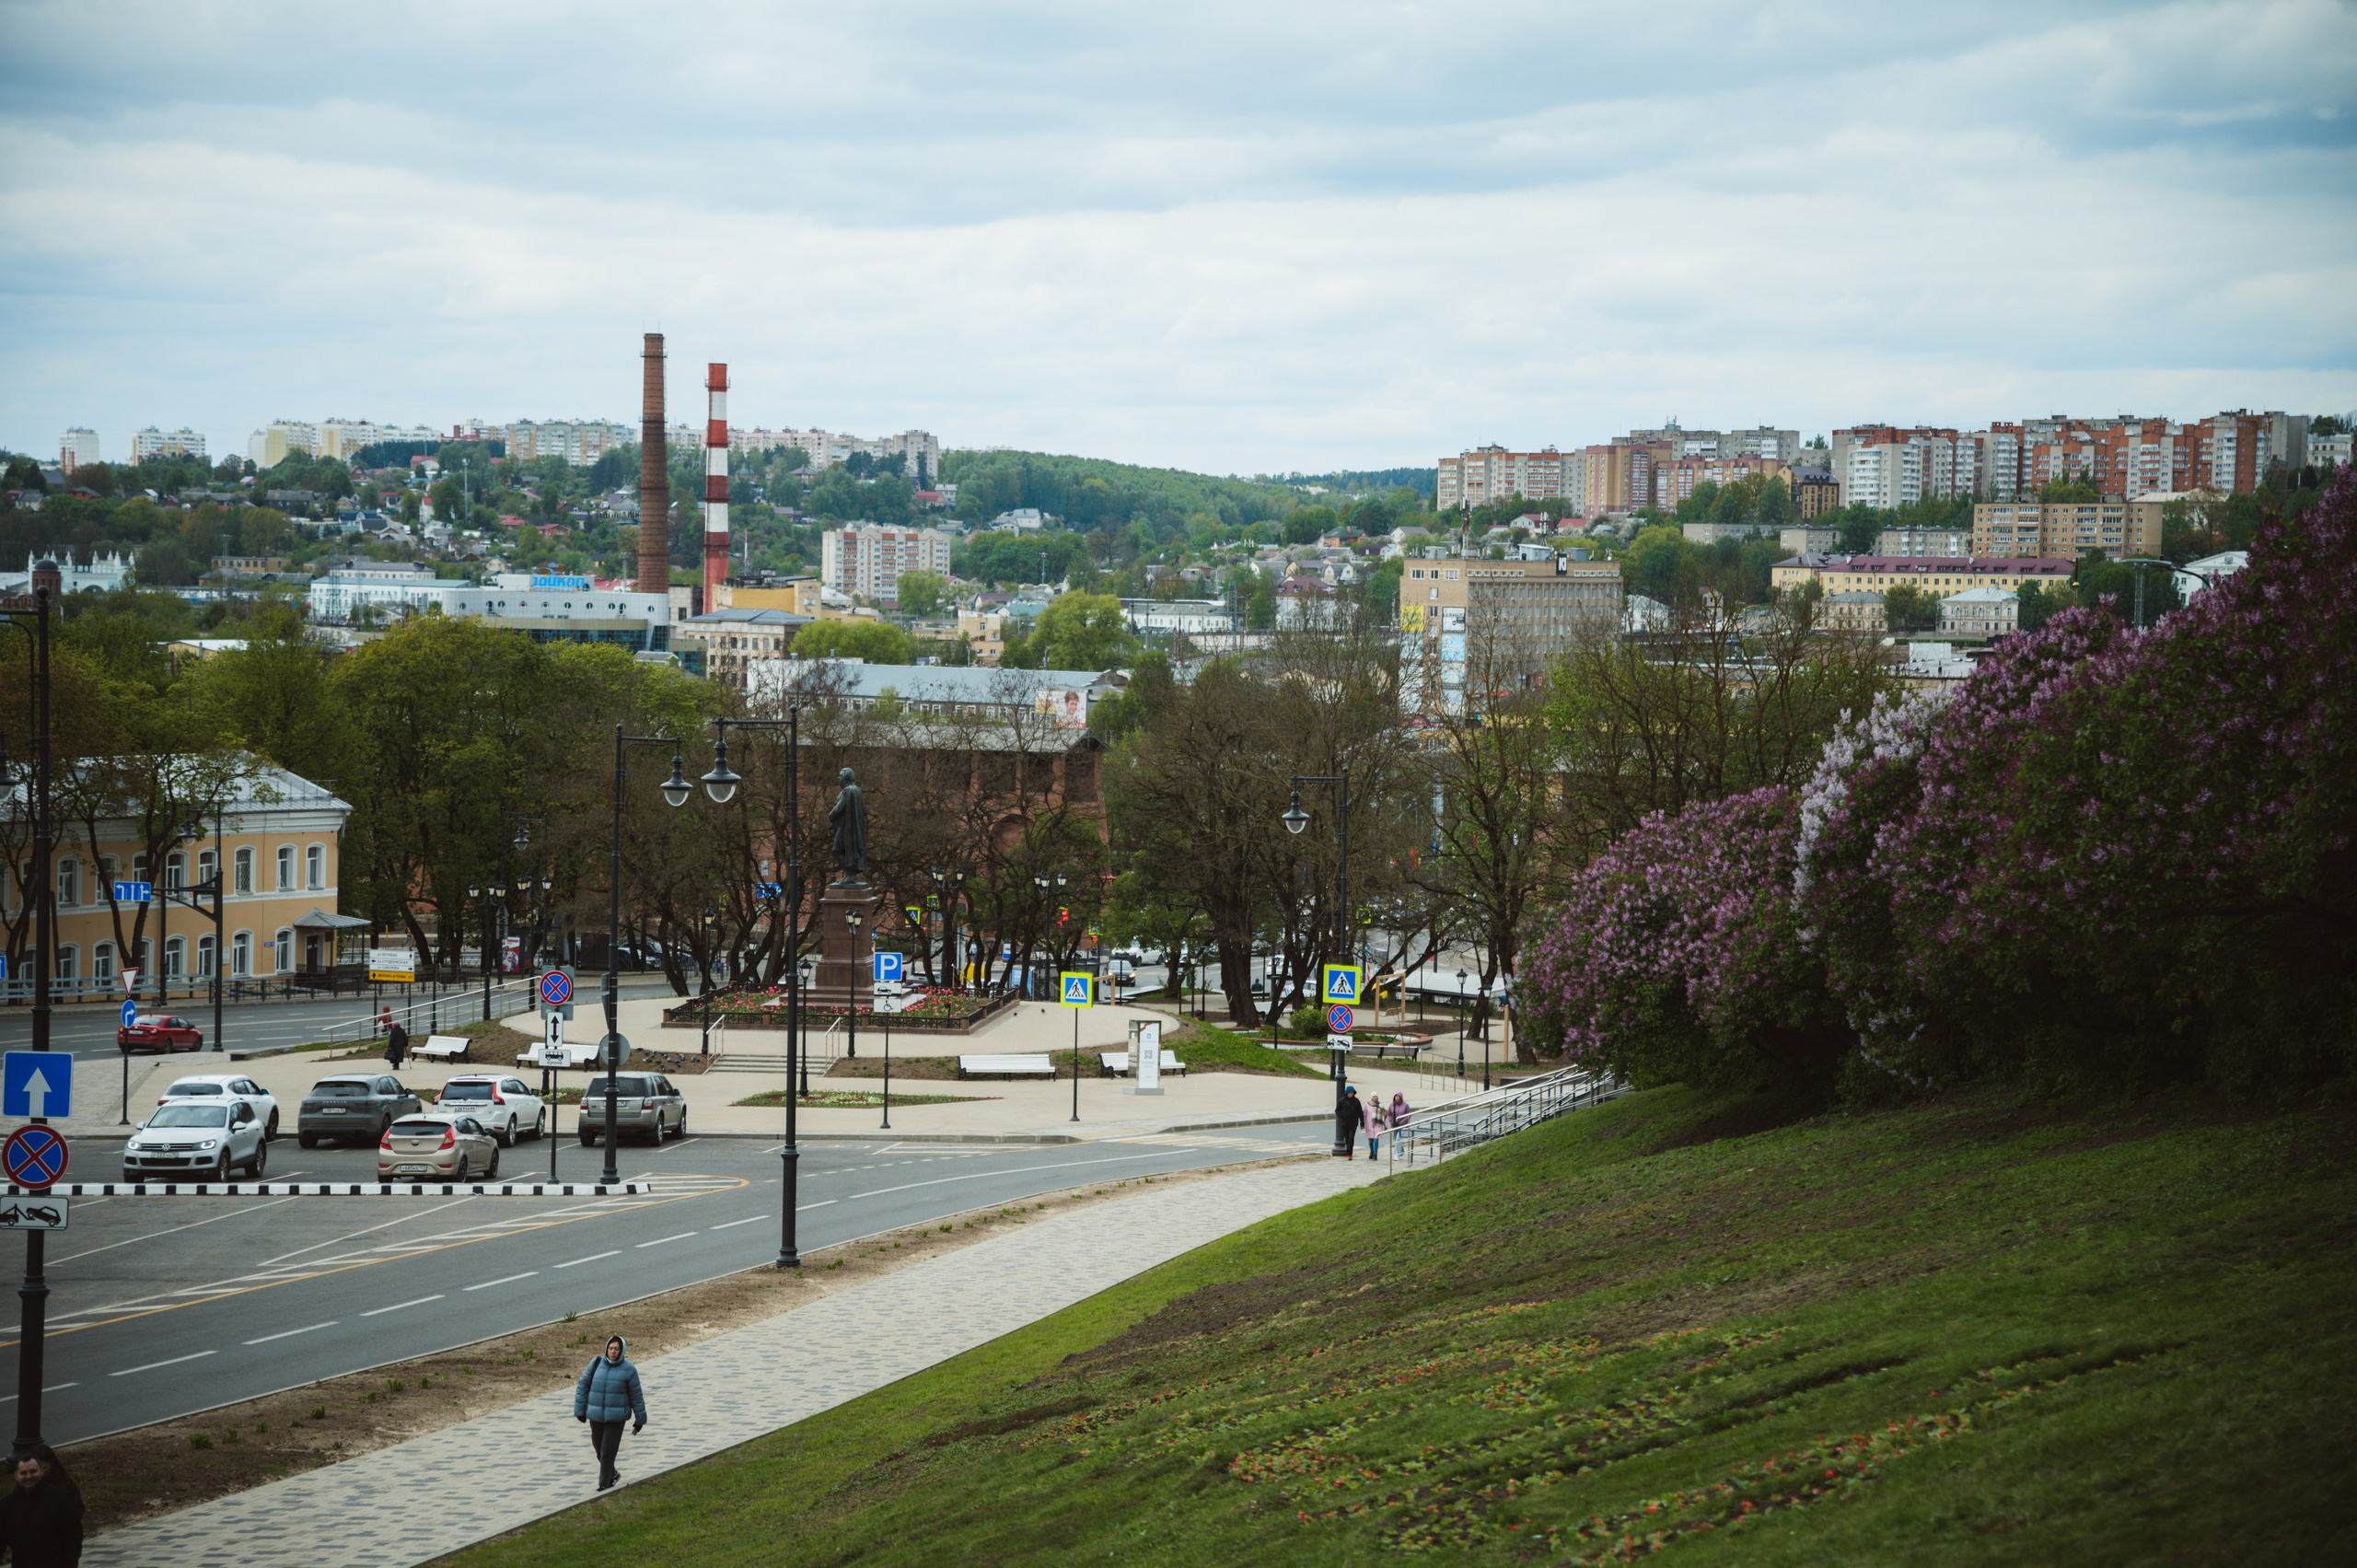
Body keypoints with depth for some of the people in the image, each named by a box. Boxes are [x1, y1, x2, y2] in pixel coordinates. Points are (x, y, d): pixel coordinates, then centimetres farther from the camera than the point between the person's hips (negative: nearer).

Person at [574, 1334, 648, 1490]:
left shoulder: (628, 1370, -6)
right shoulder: (596, 1365, -1)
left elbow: (636, 1395, 0)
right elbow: (582, 1386, 6)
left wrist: (640, 1418, 2)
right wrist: (580, 1410, 3)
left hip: (616, 1417, -3)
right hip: (596, 1416, 3)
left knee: (608, 1451, -6)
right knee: (599, 1449, 13)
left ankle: (604, 1483, 5)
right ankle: (612, 1474, 37)